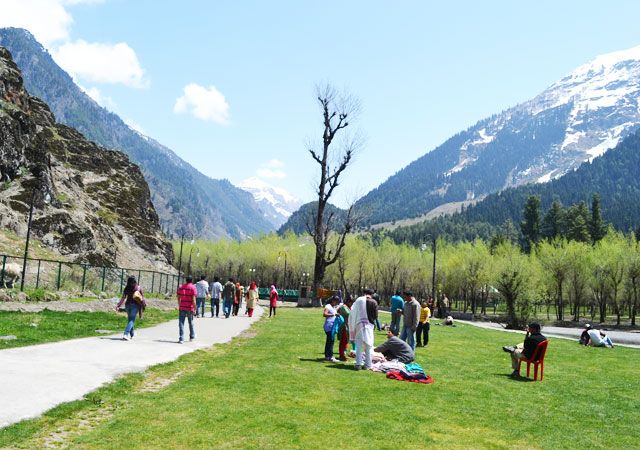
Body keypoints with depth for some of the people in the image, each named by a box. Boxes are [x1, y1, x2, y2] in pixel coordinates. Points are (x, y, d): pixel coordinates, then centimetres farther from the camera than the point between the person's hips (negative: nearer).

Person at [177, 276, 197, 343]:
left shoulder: (181, 287, 5)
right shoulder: (193, 288, -7)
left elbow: (178, 298, 8)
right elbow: (193, 299, -13)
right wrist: (194, 308, -7)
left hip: (182, 308, 2)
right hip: (190, 308, -2)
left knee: (181, 323, 0)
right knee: (191, 322, 16)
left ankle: (181, 338, -8)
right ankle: (192, 336, 32)